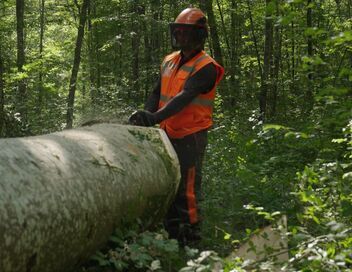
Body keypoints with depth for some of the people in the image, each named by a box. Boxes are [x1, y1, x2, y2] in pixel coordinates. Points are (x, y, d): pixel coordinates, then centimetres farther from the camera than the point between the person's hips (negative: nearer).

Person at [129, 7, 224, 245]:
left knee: (187, 189, -6)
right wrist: (145, 115, -8)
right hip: (169, 135, 8)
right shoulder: (169, 61, 11)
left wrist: (156, 118, -37)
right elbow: (157, 94, 11)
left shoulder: (205, 67, -13)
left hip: (191, 136, -8)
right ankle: (172, 232, 22)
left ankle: (190, 236, 2)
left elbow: (184, 98, -26)